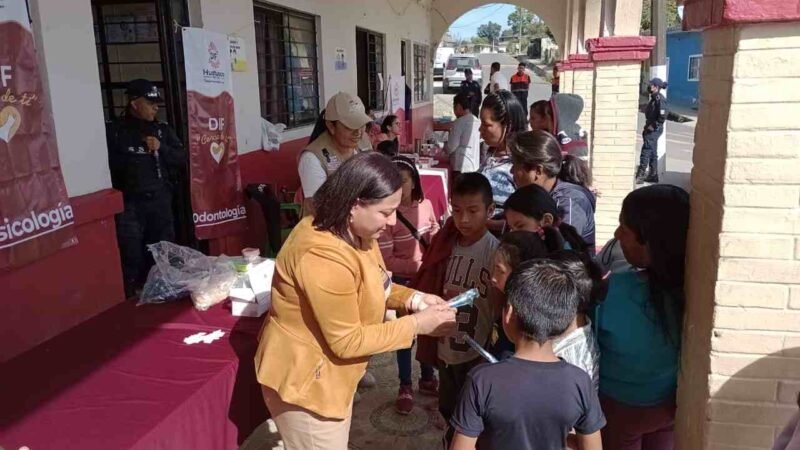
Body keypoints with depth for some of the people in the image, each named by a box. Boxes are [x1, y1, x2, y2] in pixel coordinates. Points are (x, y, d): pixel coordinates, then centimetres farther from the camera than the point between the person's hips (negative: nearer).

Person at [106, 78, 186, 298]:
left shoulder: (163, 129, 13)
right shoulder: (114, 131, 1)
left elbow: (182, 160, 8)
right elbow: (108, 165, -7)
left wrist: (161, 148, -5)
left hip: (160, 201, 4)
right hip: (130, 204, -4)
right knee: (132, 260, -8)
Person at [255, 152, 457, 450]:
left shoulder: (352, 233, -4)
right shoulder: (323, 257, -34)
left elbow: (371, 287, 10)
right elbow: (347, 341, -27)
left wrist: (413, 298, -8)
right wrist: (417, 324, -23)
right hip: (304, 380, -9)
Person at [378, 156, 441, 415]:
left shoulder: (425, 205, -6)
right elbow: (386, 260, -19)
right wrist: (417, 266, -25)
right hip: (403, 281, -4)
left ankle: (427, 378, 39)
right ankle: (405, 386, 29)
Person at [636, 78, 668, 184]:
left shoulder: (660, 99, -16)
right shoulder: (654, 98, 14)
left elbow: (663, 116, -23)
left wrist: (653, 126, -19)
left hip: (654, 130, -10)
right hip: (651, 129, 10)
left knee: (646, 150, -10)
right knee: (652, 152, 14)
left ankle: (641, 175, -9)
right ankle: (653, 175, 22)